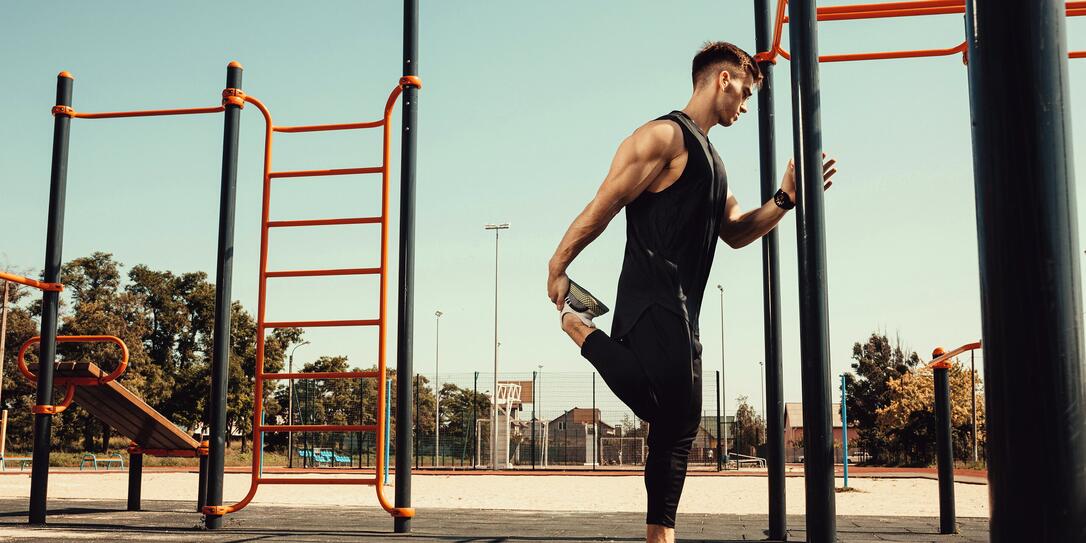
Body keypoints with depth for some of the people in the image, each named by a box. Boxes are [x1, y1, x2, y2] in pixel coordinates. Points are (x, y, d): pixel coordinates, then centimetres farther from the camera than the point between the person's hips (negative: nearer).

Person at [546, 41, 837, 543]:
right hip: (651, 300, -10)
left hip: (681, 312, 10)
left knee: (680, 425, 10)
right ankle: (581, 328, -4)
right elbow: (602, 207, -11)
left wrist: (785, 199, 8)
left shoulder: (709, 158, 24)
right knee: (667, 405, -24)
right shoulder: (665, 136, -7)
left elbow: (735, 233, 22)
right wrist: (556, 268, -12)